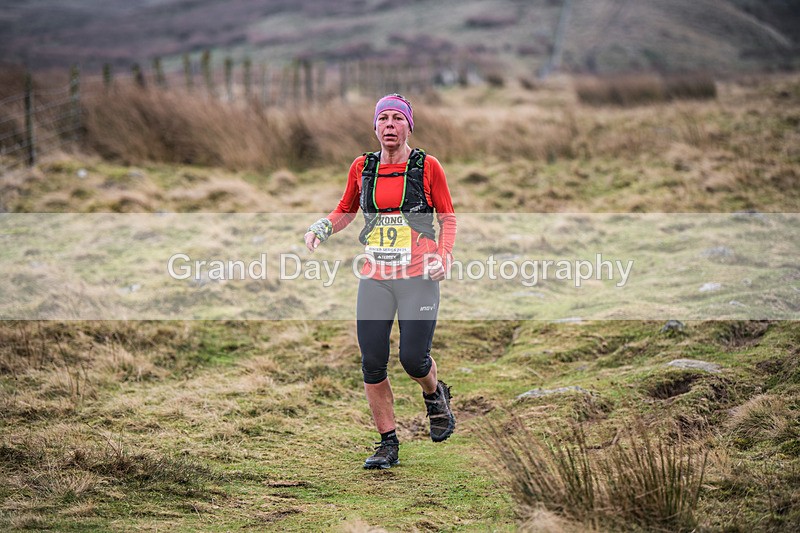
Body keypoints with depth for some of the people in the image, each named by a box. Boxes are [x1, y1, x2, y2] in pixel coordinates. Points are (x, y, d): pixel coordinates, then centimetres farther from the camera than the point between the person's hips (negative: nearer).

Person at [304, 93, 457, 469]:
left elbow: (448, 216, 7)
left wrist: (444, 255, -8)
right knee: (372, 363, -3)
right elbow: (346, 210, 22)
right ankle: (388, 444, 10)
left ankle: (435, 395, 26)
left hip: (419, 278, -3)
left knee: (413, 358, -11)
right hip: (374, 279, 3)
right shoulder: (362, 167, 8)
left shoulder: (427, 166, 0)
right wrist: (321, 228, 2)